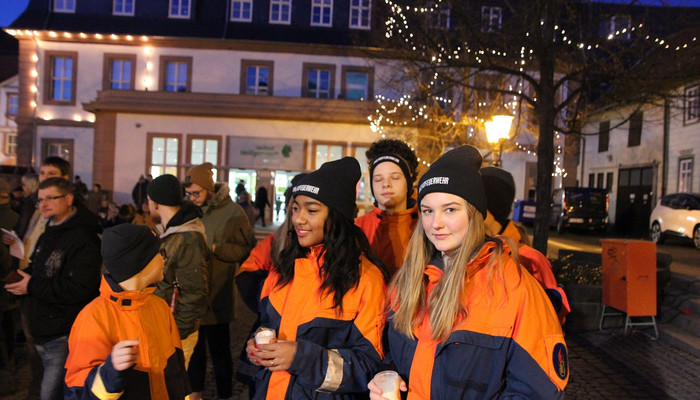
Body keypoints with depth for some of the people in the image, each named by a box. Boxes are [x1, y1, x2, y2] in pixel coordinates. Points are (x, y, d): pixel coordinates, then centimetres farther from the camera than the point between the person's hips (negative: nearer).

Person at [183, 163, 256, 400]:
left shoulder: (232, 212, -11)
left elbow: (247, 249, -11)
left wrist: (216, 248, -17)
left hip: (217, 296, -5)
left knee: (219, 349, 6)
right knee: (194, 345, 20)